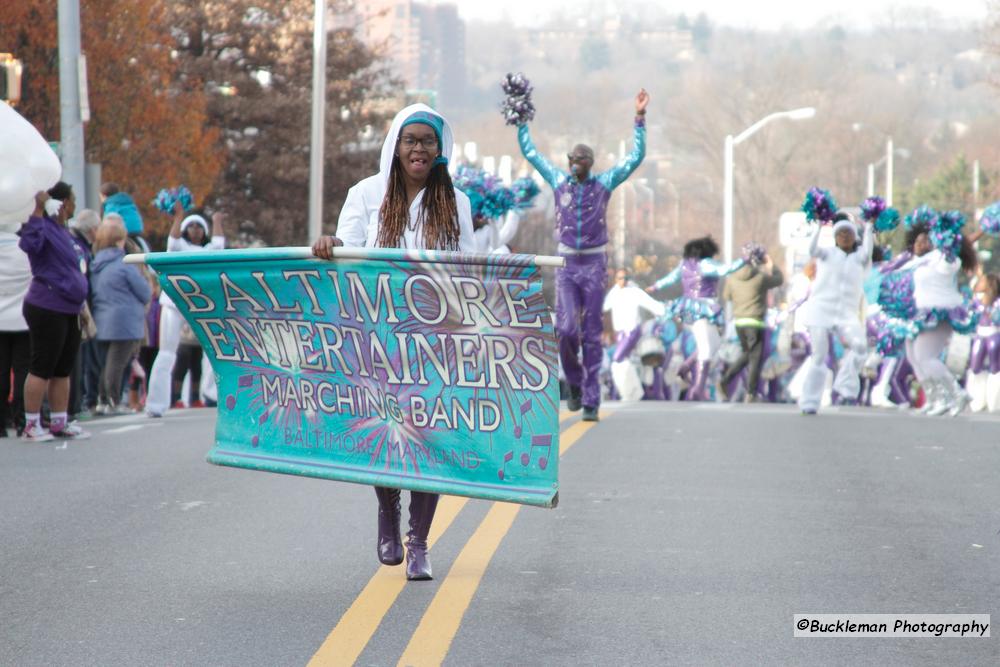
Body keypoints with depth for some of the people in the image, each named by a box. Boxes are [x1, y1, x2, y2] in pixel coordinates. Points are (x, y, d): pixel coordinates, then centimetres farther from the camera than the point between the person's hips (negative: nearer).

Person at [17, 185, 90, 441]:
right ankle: (31, 425, 0)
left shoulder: (64, 232, 16)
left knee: (63, 370, 12)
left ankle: (59, 423, 18)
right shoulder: (44, 227, -12)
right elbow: (29, 244, -33)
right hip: (47, 310, -9)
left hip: (68, 311, 9)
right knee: (42, 368, -5)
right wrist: (38, 211, -31)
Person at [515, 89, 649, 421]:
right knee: (566, 329, -12)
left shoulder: (604, 183, 0)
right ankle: (575, 384, 14)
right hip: (567, 265, 1)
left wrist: (640, 117, -9)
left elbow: (636, 157, -3)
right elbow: (529, 151, 11)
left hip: (595, 264, -1)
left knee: (591, 334, 0)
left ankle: (591, 401, 2)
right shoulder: (559, 181, 4)